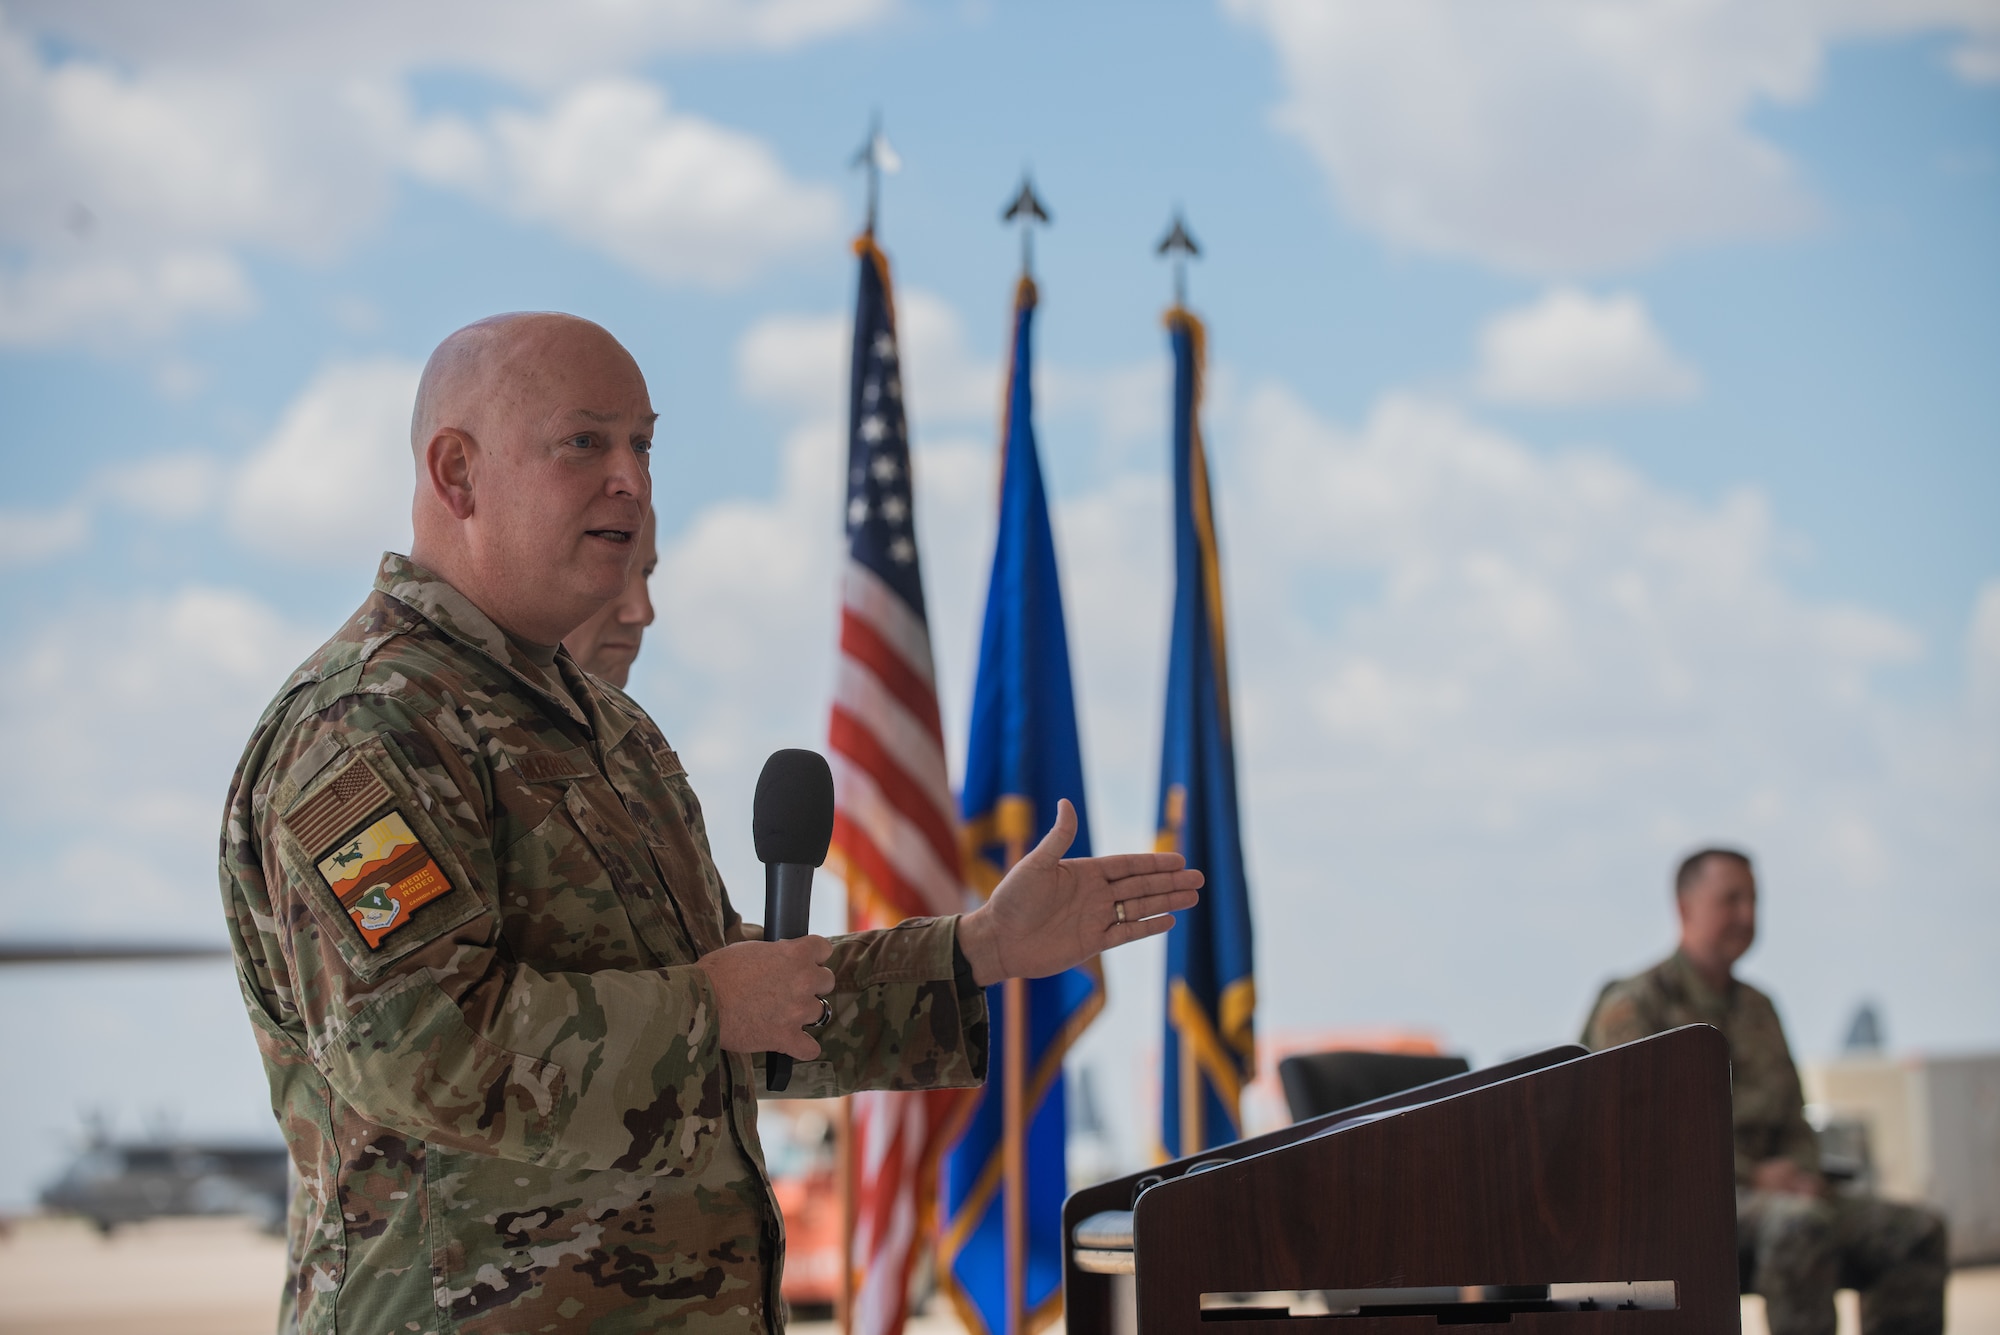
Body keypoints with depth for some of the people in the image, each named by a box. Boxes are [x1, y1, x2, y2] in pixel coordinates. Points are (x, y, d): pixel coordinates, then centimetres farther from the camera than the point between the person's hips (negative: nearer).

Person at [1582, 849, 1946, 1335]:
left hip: (1762, 1191, 8)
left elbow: (1793, 1123, 23)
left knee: (1918, 1232, -13)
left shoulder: (1757, 1008, 21)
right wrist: (1753, 1173, -19)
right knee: (1800, 1222, -38)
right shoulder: (1632, 1005, -2)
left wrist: (1802, 1173, -2)